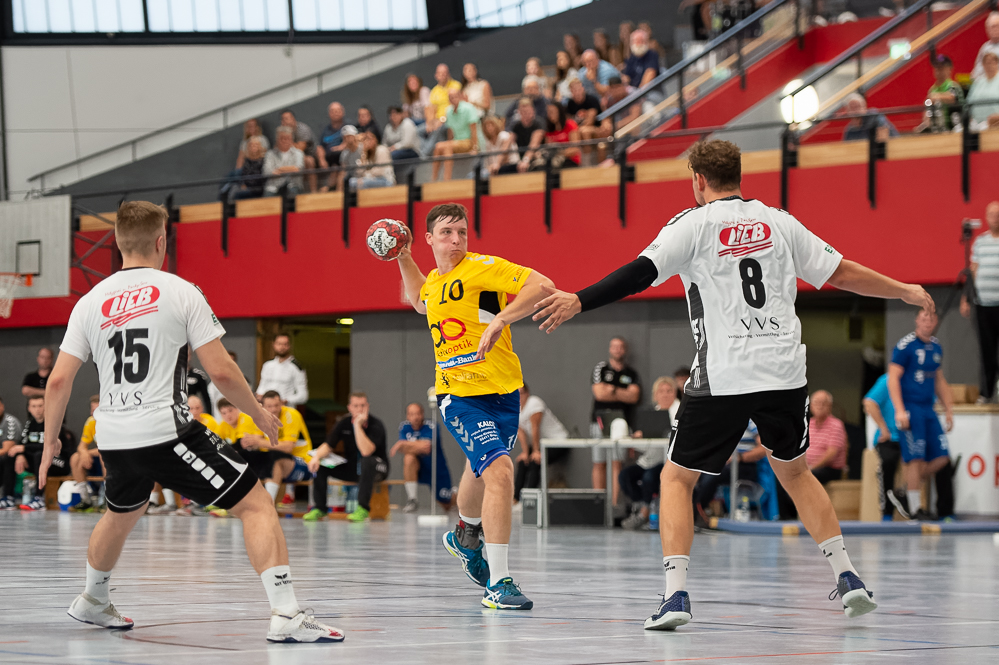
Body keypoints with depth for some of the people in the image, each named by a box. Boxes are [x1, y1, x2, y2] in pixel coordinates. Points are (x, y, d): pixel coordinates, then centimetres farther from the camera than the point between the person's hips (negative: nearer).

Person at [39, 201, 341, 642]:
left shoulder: (90, 302, 9)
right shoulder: (181, 292, -3)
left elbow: (59, 380, 7)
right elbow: (221, 371, -7)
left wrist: (51, 441, 19)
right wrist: (259, 414, 8)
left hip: (114, 438, 6)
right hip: (166, 431, -6)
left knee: (122, 513, 35)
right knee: (255, 505, -3)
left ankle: (92, 601, 53)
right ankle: (286, 616, -17)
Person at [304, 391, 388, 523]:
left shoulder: (376, 425, -19)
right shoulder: (344, 423, -2)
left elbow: (366, 452, -33)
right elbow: (328, 446, -2)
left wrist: (358, 425, -35)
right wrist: (317, 456, -24)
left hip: (377, 469, -5)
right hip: (351, 468, 5)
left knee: (367, 462, -40)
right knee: (320, 464, -13)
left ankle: (363, 508, -34)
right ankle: (319, 508, -5)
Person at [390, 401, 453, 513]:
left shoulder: (430, 426, -22)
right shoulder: (405, 427, -8)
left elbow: (427, 447, -34)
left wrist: (404, 444, -32)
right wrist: (420, 447, -34)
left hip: (438, 469, -2)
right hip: (420, 468, 2)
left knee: (447, 506, 9)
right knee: (409, 458, -34)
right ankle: (412, 500, -27)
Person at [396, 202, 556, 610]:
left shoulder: (484, 268, -9)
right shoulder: (433, 281, 8)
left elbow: (542, 286, -22)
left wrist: (500, 320, -31)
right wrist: (403, 259, 22)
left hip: (502, 392, 0)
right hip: (458, 395, 0)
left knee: (481, 470, 22)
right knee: (500, 471, -22)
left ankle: (466, 537, 57)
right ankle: (498, 583, -22)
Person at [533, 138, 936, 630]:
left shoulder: (693, 224, 0)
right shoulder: (777, 222, 12)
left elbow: (641, 274, -14)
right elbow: (842, 273, 16)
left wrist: (579, 302, -17)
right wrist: (905, 292, 30)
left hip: (723, 378, -4)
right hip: (784, 372, 4)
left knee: (676, 478, 8)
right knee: (794, 471, 25)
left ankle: (675, 594, -8)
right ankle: (847, 577, 18)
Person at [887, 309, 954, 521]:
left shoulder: (936, 347, 14)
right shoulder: (906, 345, -8)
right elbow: (893, 378, -12)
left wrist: (948, 408, 20)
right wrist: (900, 411, -20)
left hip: (928, 408, 8)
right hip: (910, 407, -8)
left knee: (941, 458, 2)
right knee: (916, 459, -10)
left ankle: (903, 494, 13)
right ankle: (915, 508, -2)